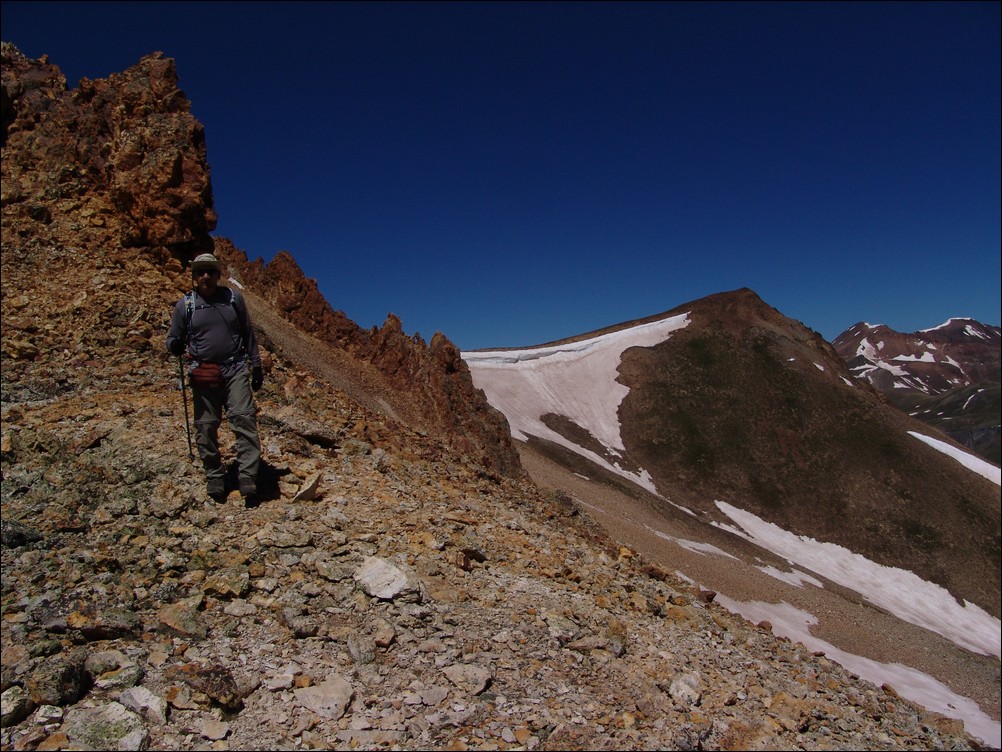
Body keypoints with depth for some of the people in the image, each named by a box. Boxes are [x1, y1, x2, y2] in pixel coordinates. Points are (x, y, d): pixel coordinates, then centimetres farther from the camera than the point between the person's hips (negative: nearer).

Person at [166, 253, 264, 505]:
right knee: (206, 428, 3)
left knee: (243, 418, -14)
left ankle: (248, 481, -16)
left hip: (236, 370, 0)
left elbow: (248, 334, 15)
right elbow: (174, 342, 10)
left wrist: (256, 365, 12)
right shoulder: (185, 304, 5)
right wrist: (176, 346, -14)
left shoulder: (233, 297, 8)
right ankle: (215, 482, 15)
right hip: (203, 376, 1)